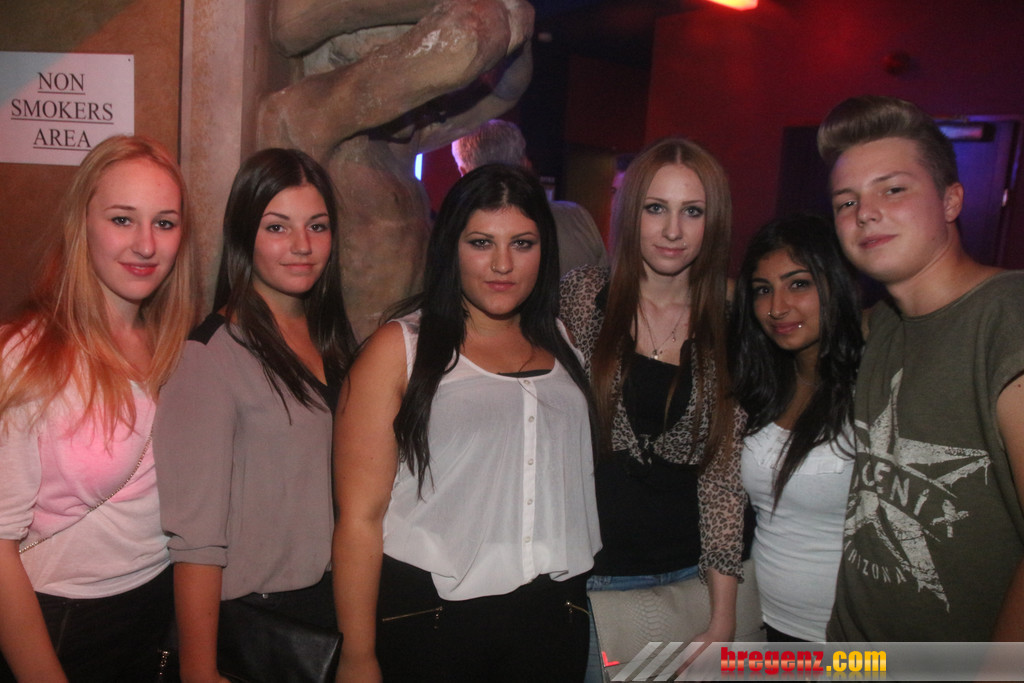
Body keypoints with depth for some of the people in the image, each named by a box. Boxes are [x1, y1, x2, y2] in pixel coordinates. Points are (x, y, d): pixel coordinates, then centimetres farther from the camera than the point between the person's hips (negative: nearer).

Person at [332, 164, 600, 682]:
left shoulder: (563, 345, 9)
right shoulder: (399, 348, -5)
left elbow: (580, 478, 13)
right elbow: (359, 515, -8)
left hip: (554, 616, 4)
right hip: (428, 617, -3)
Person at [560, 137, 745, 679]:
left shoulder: (726, 332, -2)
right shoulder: (580, 297, -5)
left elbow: (722, 476, -2)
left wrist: (722, 618, -3)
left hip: (685, 574, 1)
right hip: (587, 571, -1)